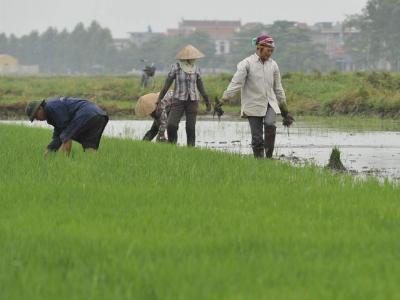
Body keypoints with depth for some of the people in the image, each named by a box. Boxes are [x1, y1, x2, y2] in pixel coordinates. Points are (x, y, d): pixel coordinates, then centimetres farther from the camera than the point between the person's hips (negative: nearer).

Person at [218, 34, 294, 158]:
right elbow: (236, 83, -13)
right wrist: (223, 99, -24)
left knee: (270, 124, -25)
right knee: (257, 138, -4)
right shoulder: (247, 64, -6)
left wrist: (284, 110, 19)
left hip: (270, 103, 3)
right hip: (253, 106, -3)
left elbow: (278, 88, 17)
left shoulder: (273, 65, 8)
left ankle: (269, 155, -14)